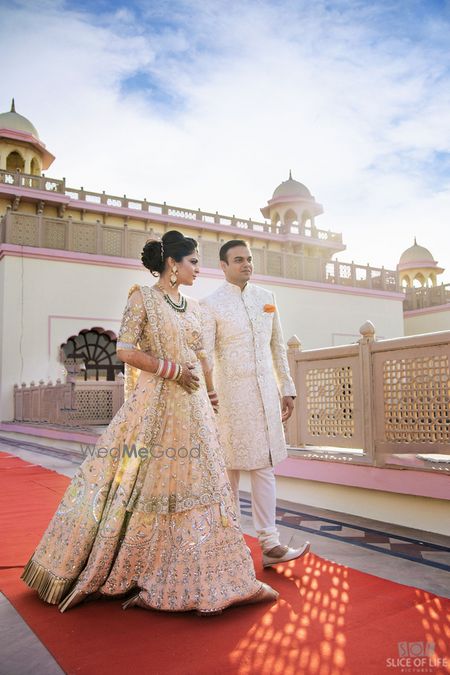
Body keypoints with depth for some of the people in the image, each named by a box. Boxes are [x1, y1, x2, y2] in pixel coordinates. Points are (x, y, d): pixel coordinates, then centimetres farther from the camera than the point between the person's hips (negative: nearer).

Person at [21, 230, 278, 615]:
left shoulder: (192, 307, 15)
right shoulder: (143, 298, -4)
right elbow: (126, 350, -12)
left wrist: (211, 394, 14)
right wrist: (171, 370, -13)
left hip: (193, 408, 6)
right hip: (155, 405, -6)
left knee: (196, 483, 8)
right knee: (140, 482, -1)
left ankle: (206, 577, 20)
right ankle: (98, 568, 19)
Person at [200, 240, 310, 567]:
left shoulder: (266, 297, 11)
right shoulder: (211, 304, -4)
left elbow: (278, 347, 15)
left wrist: (287, 389, 12)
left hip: (266, 392, 5)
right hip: (231, 393, -5)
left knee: (265, 467, 5)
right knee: (231, 469, 5)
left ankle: (270, 544, 9)